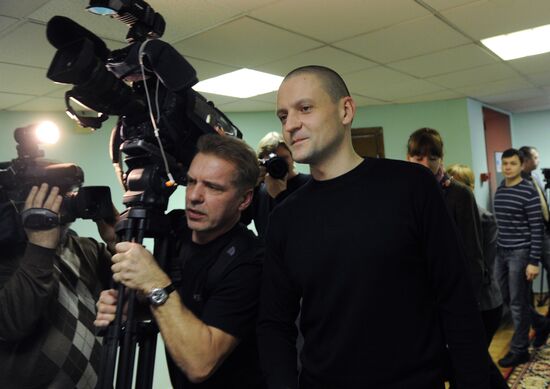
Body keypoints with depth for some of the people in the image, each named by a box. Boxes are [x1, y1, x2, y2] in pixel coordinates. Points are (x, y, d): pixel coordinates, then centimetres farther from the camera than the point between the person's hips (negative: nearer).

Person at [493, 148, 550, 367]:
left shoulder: (529, 192, -12)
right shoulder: (499, 191, 8)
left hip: (520, 253, -7)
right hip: (501, 252, 7)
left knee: (518, 302, 2)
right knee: (505, 297, 14)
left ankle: (519, 350, 17)